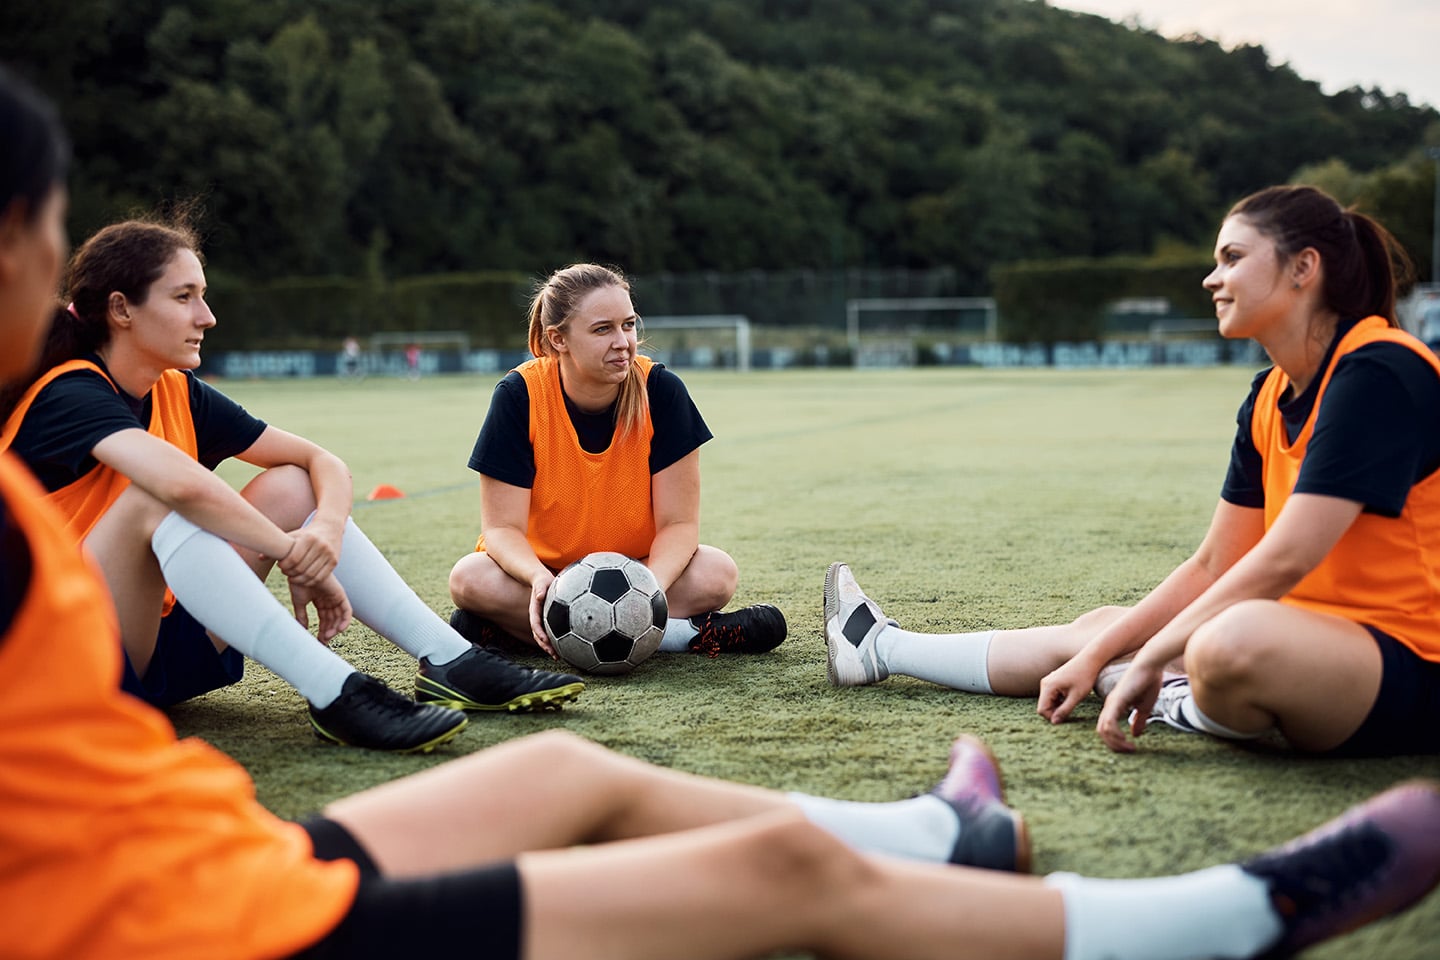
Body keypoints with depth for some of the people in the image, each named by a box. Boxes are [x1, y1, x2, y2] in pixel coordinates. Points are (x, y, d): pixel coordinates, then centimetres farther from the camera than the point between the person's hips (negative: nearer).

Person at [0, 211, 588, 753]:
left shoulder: (179, 395, 6)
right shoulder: (68, 396, -17)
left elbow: (320, 460, 3)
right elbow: (181, 482, -37)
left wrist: (325, 529, -19)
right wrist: (296, 555, -26)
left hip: (163, 643, 8)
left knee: (291, 487, -3)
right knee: (158, 499, -32)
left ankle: (449, 661, -14)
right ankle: (334, 694, -39)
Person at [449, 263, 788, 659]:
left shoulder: (661, 391, -15)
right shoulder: (519, 396, -17)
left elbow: (679, 522, -15)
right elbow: (502, 527, -18)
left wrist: (652, 585, -36)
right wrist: (539, 578, -40)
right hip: (544, 568, 0)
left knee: (717, 574, -27)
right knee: (469, 579, -32)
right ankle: (682, 633, -28)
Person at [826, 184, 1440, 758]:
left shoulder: (1378, 374, -18)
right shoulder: (1269, 399, 9)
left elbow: (1282, 560, -24)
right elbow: (1213, 565, 12)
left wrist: (1149, 661, -17)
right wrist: (1094, 658, 8)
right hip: (1312, 638, 9)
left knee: (1233, 641, -38)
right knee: (1096, 630, 15)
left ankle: (1193, 709, -3)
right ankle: (881, 647, 33)